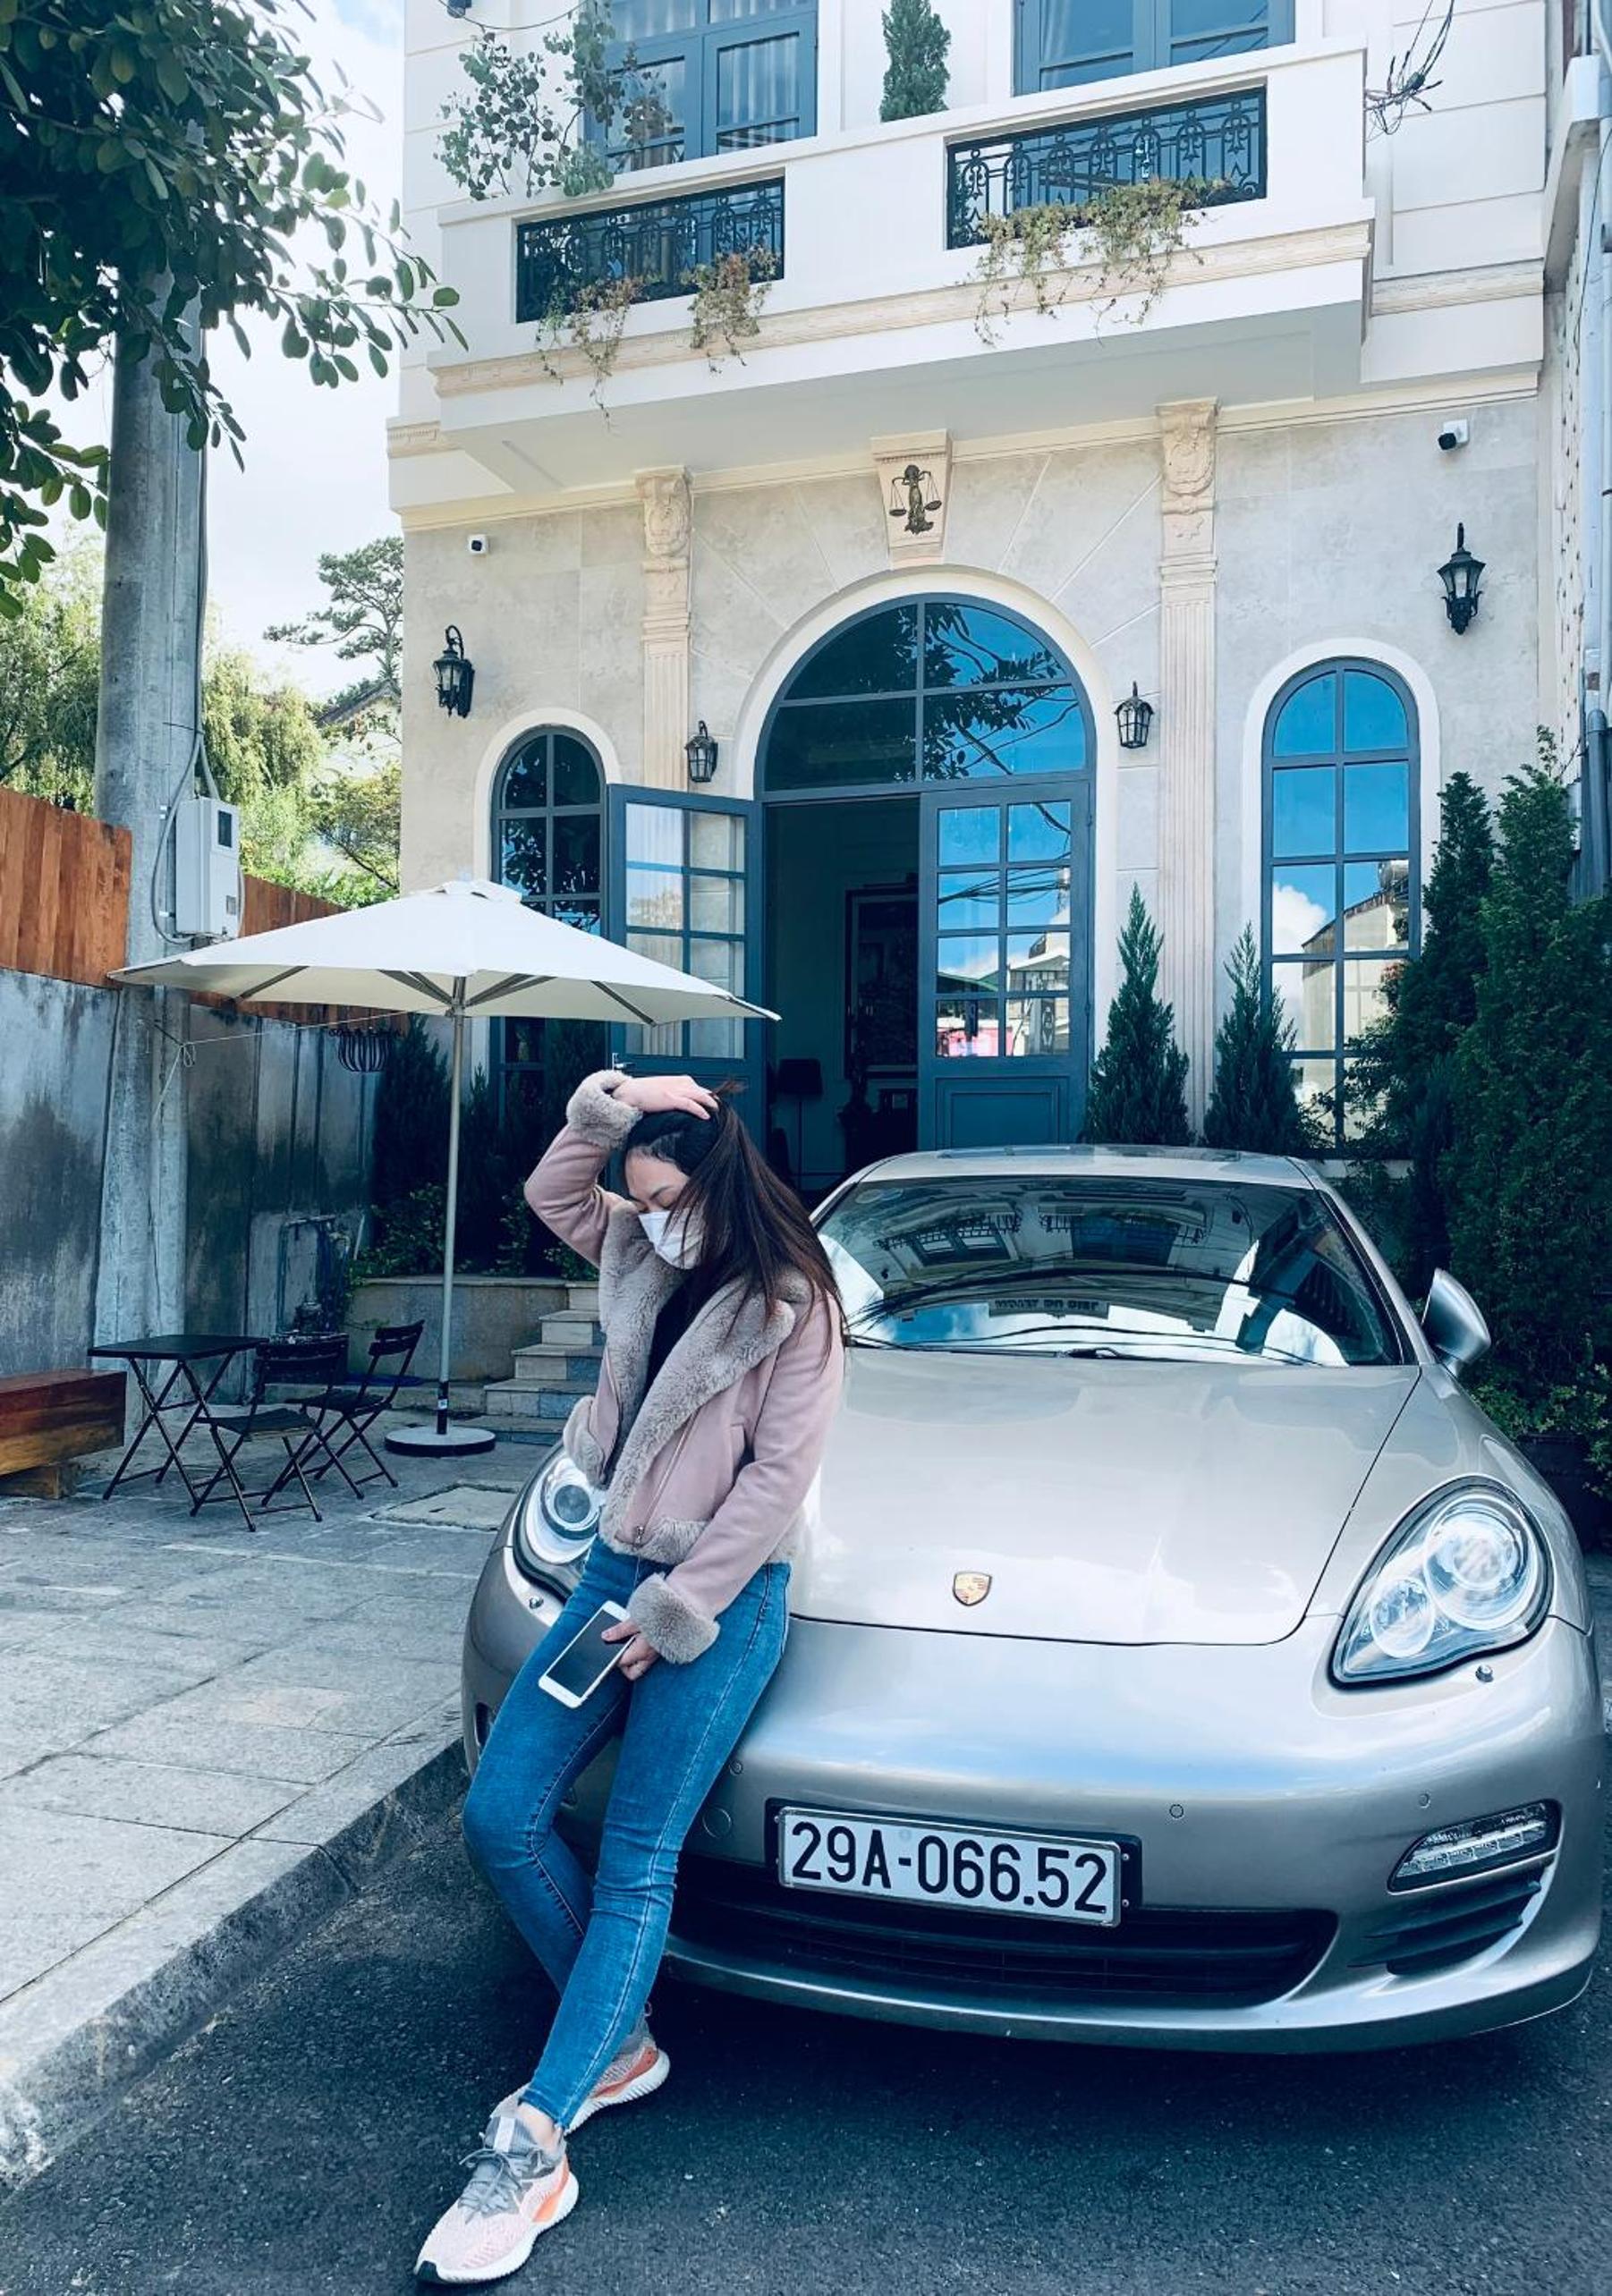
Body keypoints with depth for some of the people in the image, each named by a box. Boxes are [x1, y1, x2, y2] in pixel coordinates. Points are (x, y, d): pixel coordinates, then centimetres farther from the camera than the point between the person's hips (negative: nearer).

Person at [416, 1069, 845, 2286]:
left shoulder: (790, 1307, -13)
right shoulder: (645, 1256, 8)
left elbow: (777, 1477, -15)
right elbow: (553, 1192, 19)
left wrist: (676, 1611, -14)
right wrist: (612, 1103, 2)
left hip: (722, 1599, -8)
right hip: (616, 1569, 8)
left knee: (635, 1869, -3)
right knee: (501, 1817, 4)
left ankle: (532, 2153, 3)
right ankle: (620, 2042, 22)